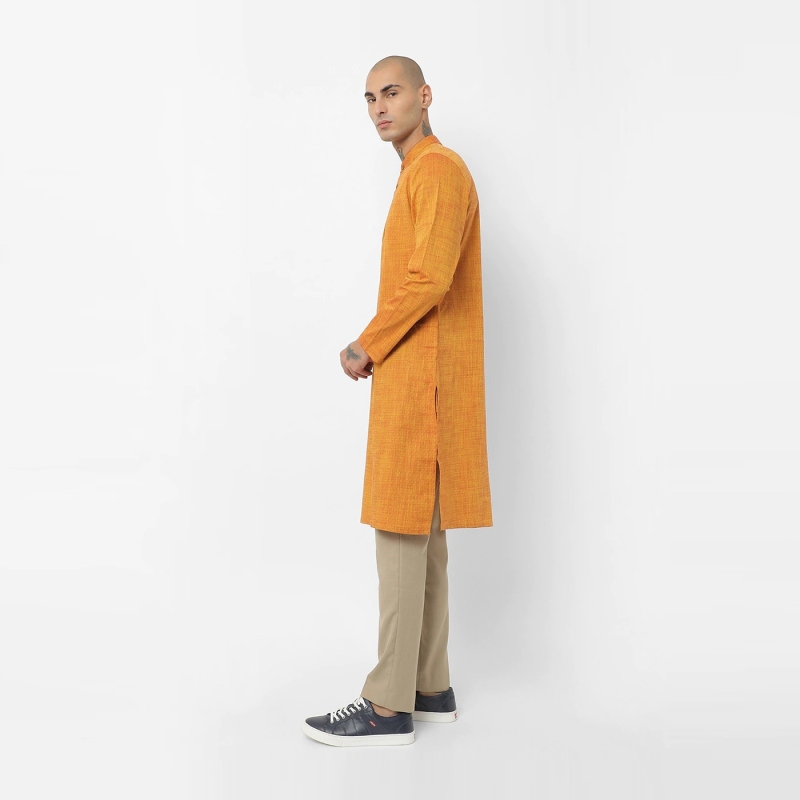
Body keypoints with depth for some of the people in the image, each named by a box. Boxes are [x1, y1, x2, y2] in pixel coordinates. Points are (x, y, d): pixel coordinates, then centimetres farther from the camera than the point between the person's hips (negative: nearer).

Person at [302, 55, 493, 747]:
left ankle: (389, 706, -1)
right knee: (421, 534, 11)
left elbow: (429, 277, -20)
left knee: (402, 532, -8)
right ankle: (430, 688, 19)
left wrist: (366, 347, -11)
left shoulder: (440, 170, -9)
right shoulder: (419, 173, 22)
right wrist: (376, 349, 11)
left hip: (421, 378, -10)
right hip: (411, 374, 10)